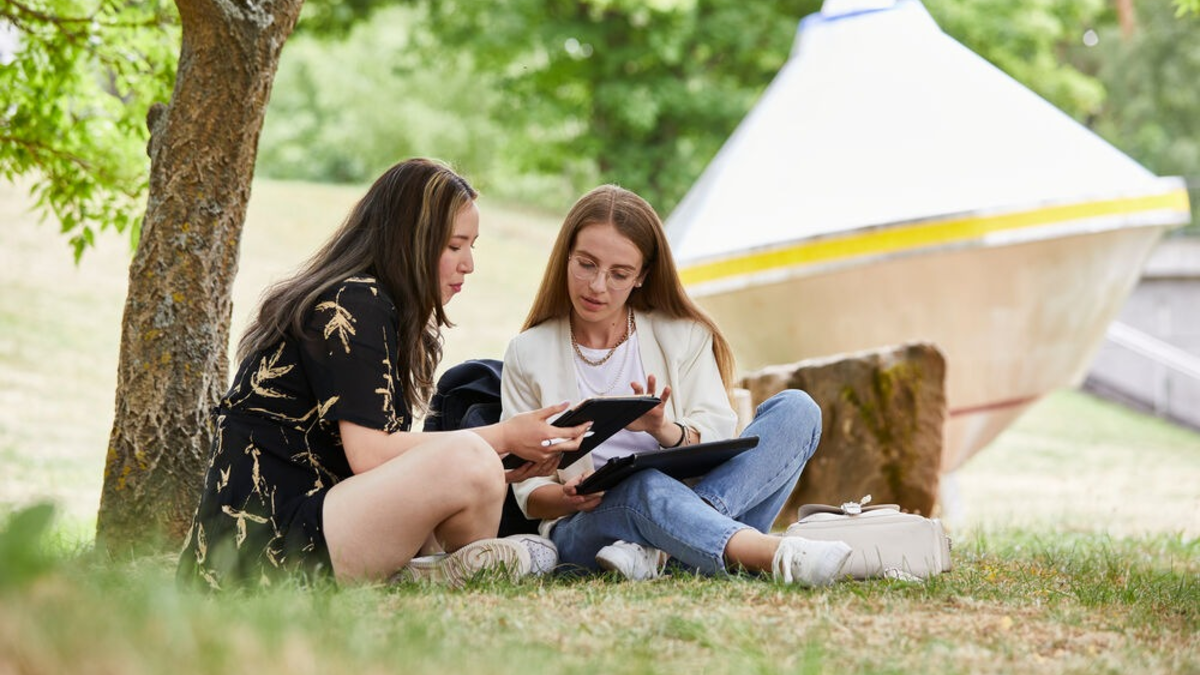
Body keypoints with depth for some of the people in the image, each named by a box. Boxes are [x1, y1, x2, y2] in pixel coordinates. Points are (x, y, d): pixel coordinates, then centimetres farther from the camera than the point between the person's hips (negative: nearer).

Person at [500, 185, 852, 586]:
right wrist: (569, 498, -18)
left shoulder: (684, 336, 14)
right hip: (585, 529, -3)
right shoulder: (529, 353, 10)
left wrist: (665, 431, -21)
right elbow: (528, 492, 6)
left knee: (795, 409, -17)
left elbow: (717, 445, 2)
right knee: (645, 485, -38)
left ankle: (658, 552, -36)